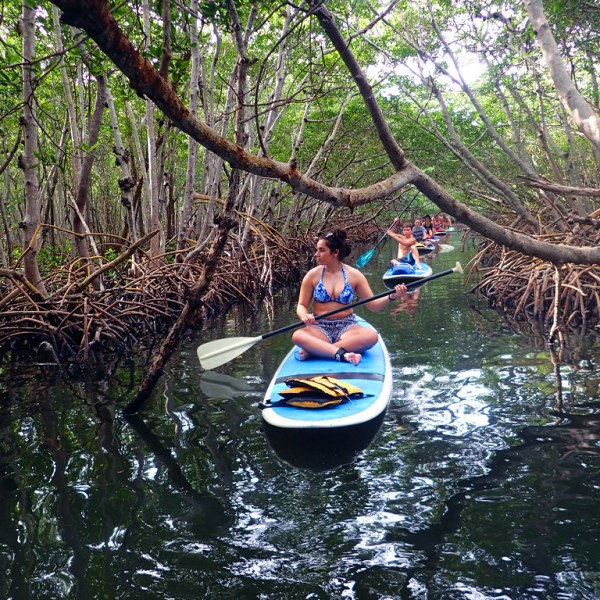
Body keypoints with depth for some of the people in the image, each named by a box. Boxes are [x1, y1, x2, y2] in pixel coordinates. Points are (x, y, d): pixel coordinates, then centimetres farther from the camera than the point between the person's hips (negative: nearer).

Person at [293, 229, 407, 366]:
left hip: (347, 327, 1)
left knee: (371, 336, -32)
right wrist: (304, 316, -18)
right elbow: (302, 305, 5)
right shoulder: (313, 275, 2)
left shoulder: (354, 275, 2)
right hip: (319, 327, -1)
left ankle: (314, 350, -31)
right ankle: (343, 354, -41)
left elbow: (373, 305, 4)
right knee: (298, 336, -33)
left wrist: (391, 297, -15)